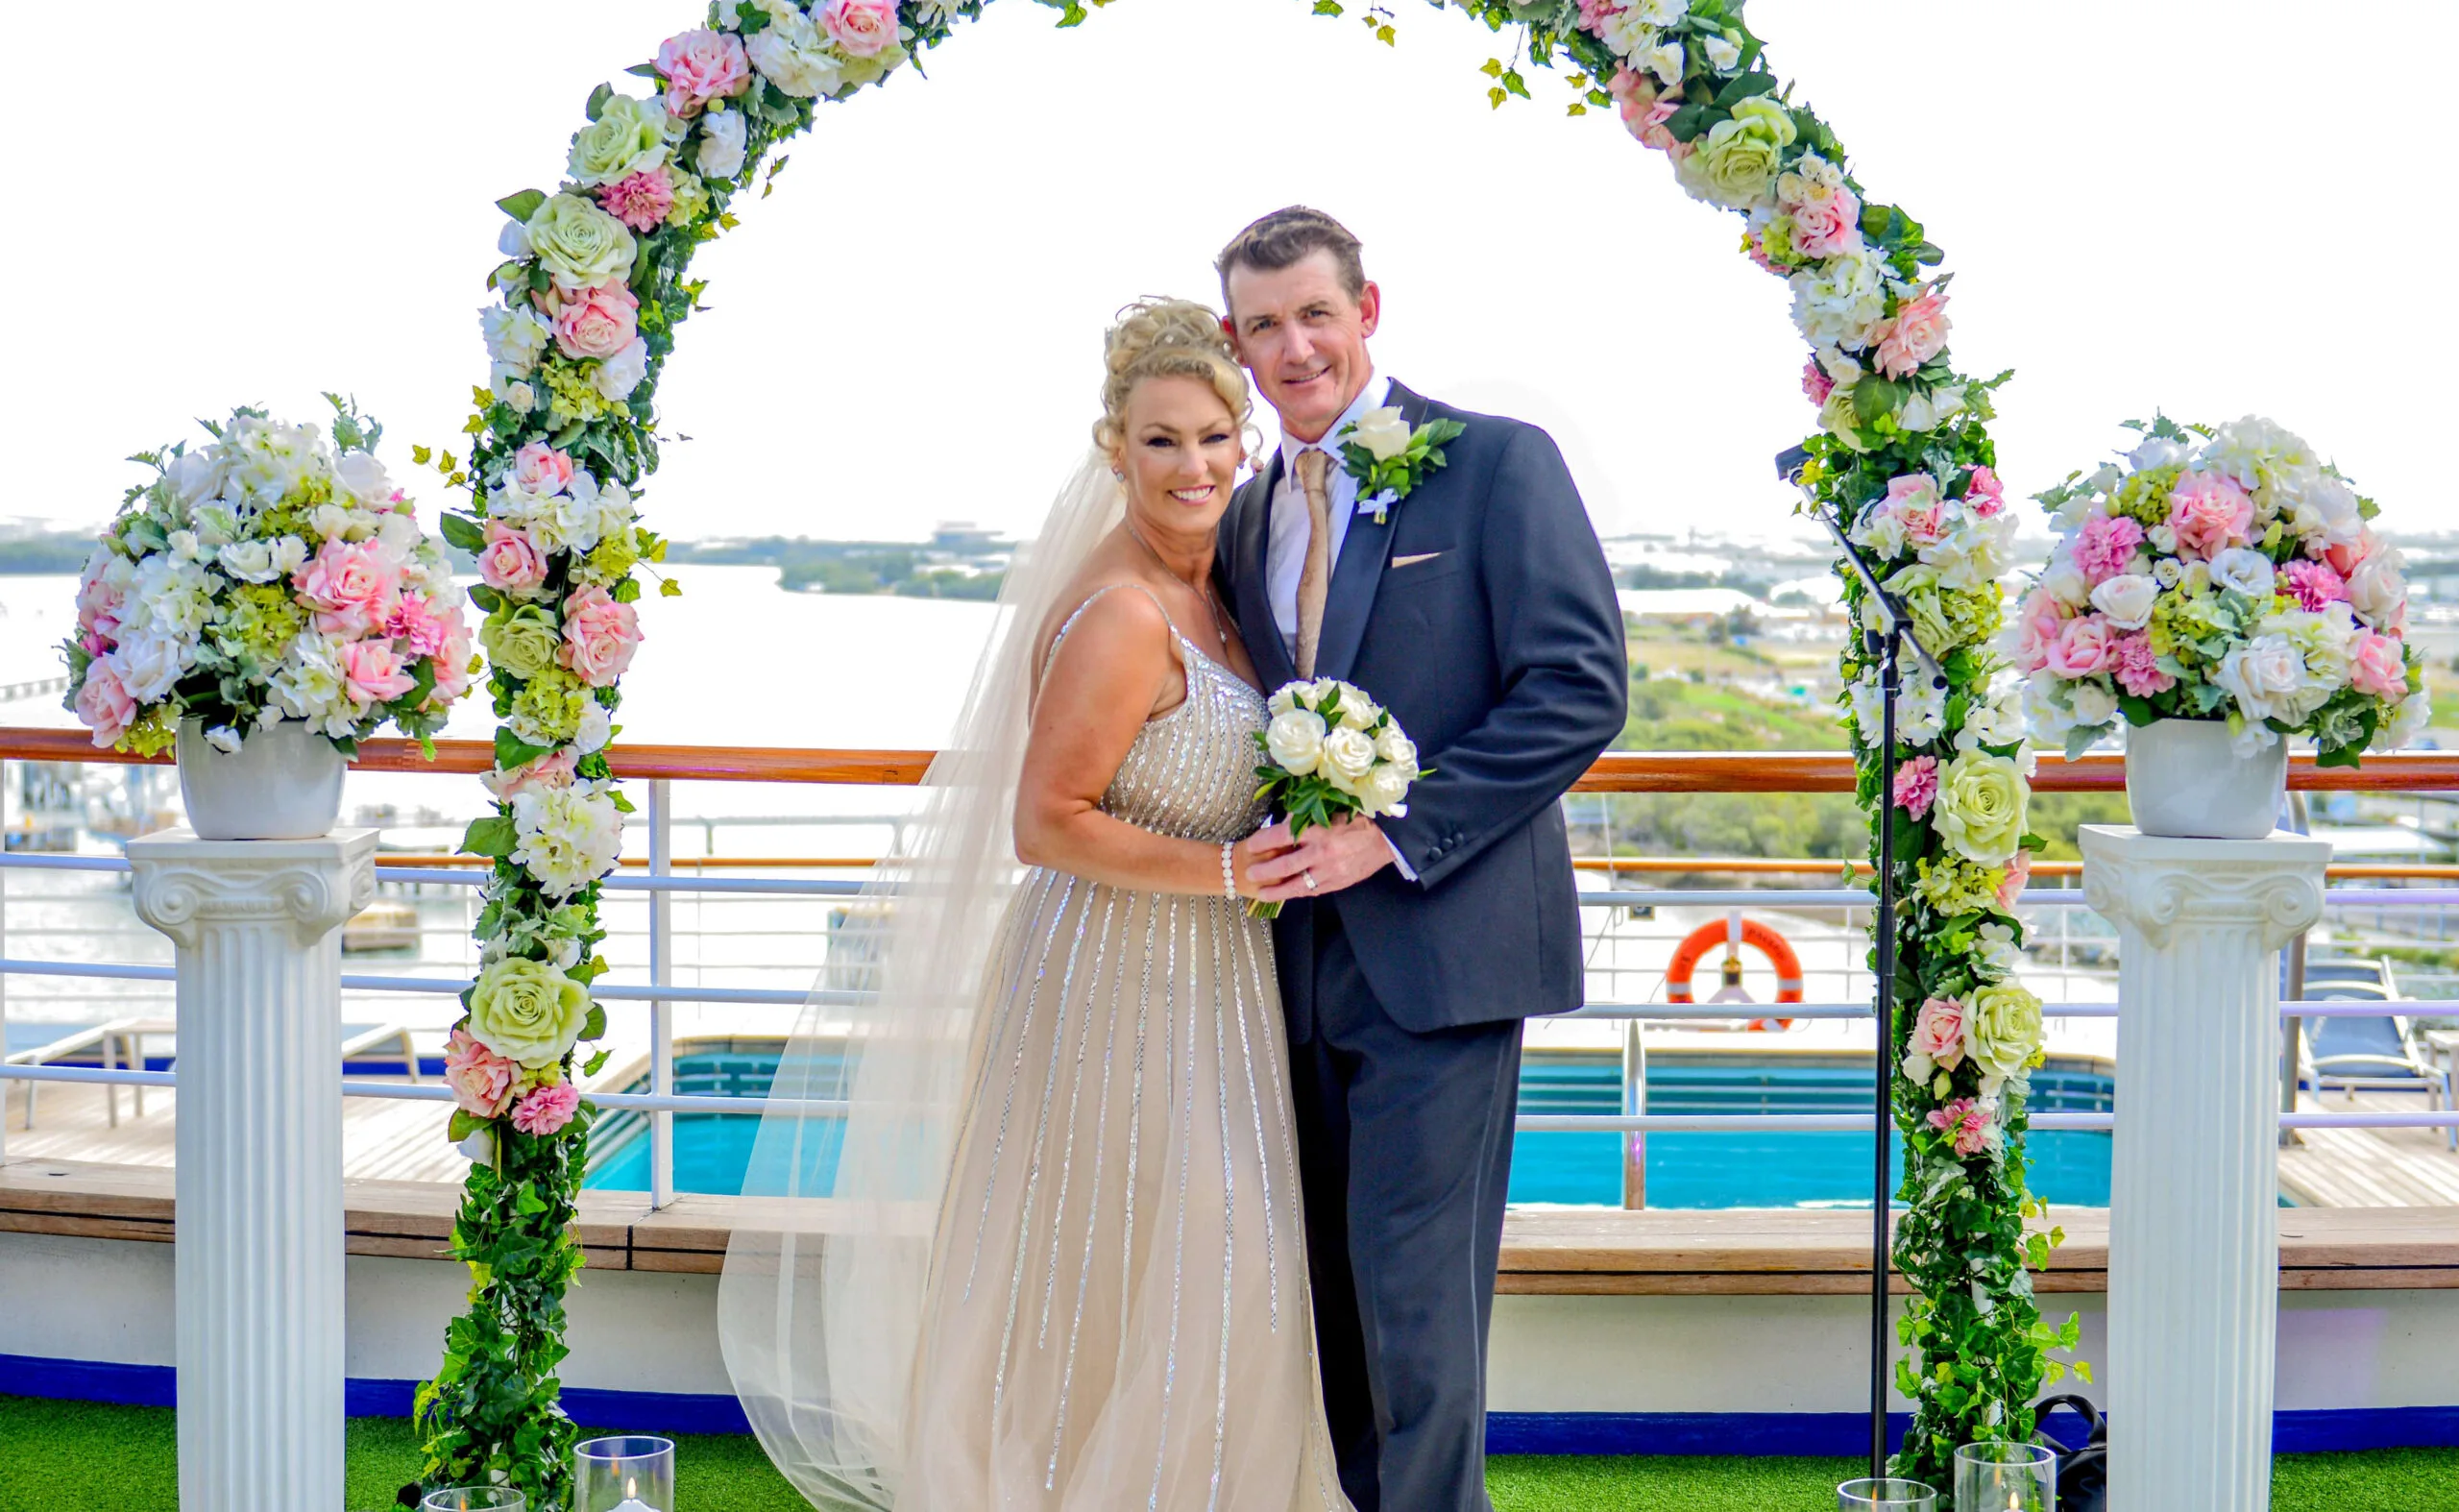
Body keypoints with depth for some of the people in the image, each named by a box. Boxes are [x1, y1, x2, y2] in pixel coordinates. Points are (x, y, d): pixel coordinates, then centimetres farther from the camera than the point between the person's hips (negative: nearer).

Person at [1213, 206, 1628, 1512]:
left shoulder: (1497, 462, -4)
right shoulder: (1249, 513, 15)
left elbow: (1580, 688, -13)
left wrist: (1391, 834, -17)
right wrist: (1277, 853, 3)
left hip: (1442, 944, -6)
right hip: (1307, 951, 7)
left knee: (1414, 1292, -6)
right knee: (1337, 1287, 13)